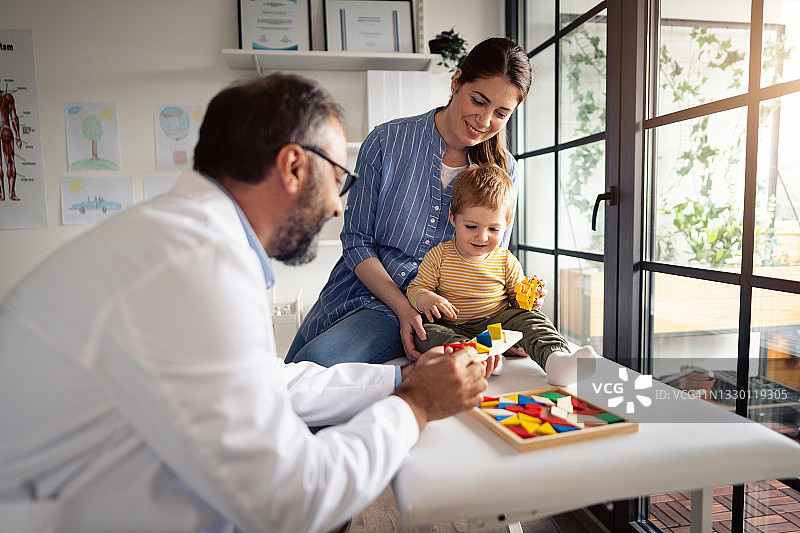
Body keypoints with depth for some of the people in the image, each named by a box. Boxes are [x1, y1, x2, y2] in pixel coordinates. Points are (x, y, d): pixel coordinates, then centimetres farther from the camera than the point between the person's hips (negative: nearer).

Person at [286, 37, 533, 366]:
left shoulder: (503, 172, -3)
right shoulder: (387, 142, -10)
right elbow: (356, 241, -8)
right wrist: (403, 307, -20)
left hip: (428, 308, -1)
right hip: (357, 288, 2)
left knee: (316, 362, -24)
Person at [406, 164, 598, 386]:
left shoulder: (506, 261, 2)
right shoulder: (438, 256, -4)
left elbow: (517, 297, 11)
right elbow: (415, 288, -1)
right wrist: (426, 299, -25)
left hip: (498, 324, 1)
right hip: (454, 329, -1)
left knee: (530, 319, -23)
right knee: (424, 333, -29)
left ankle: (556, 361, -46)